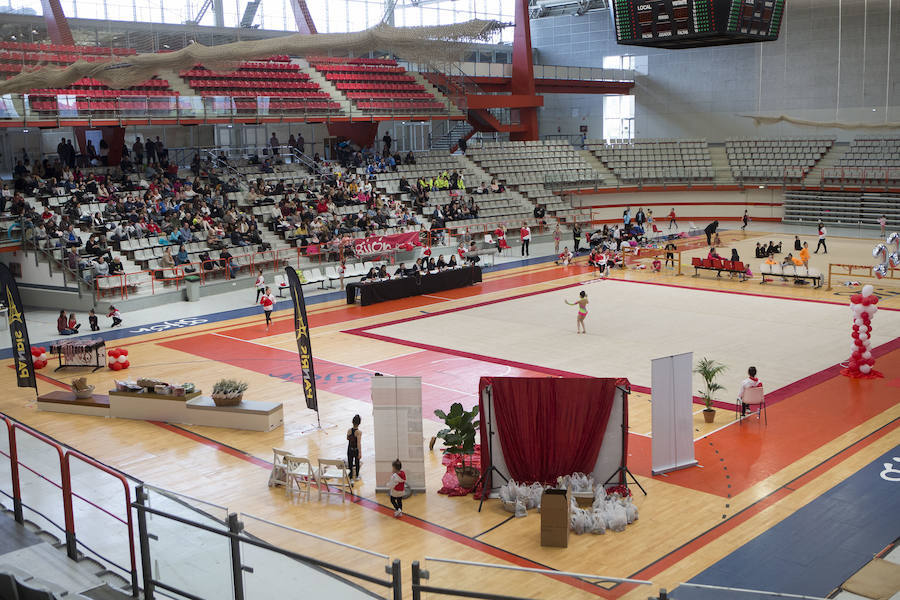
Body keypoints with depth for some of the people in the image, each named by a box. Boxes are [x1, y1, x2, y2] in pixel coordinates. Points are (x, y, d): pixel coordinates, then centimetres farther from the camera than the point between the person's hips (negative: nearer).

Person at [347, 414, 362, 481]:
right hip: (356, 450, -2)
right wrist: (360, 453, -23)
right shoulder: (359, 432, -21)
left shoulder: (349, 430, -9)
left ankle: (350, 477, 7)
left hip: (350, 449, 2)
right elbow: (358, 443, -25)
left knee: (350, 463, 8)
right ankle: (357, 476, 36)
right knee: (357, 463, 20)